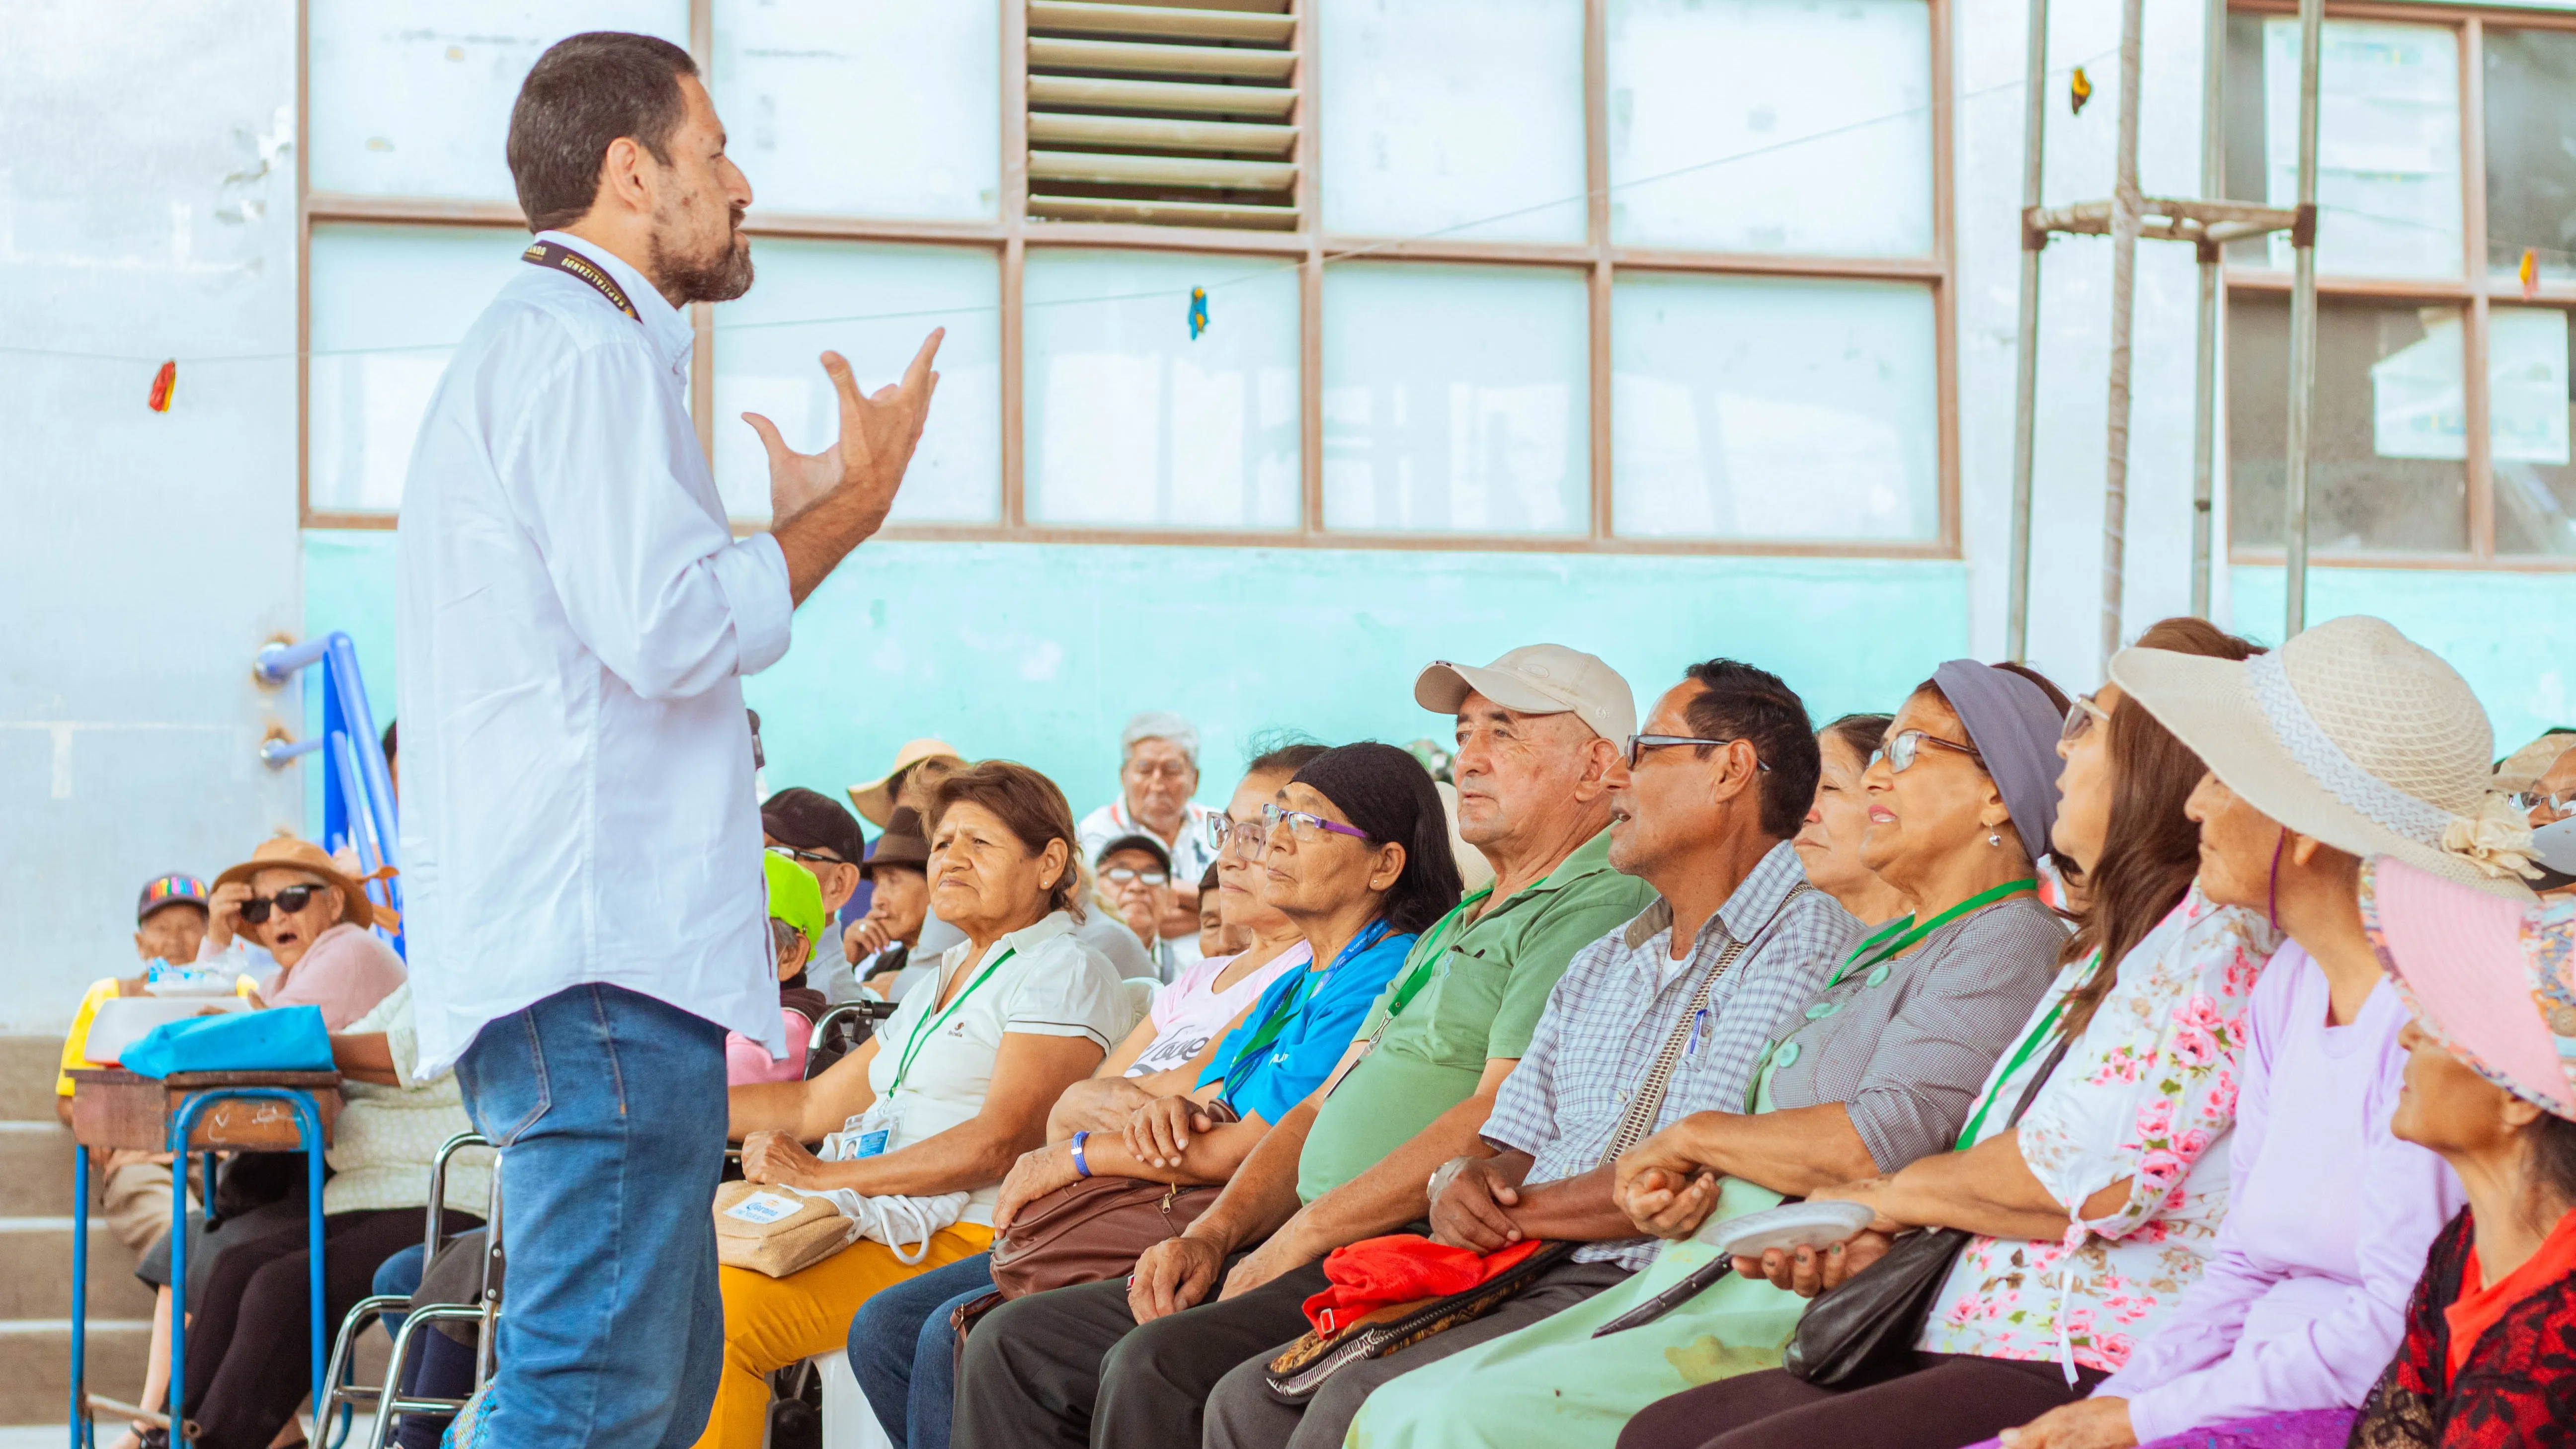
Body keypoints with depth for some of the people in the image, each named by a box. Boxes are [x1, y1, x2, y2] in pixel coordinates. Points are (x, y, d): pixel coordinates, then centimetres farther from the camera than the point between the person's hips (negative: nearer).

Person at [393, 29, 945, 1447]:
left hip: (579, 943, 11)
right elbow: (670, 630, -19)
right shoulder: (585, 345, -9)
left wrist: (783, 524, 26)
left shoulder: (532, 347, 26)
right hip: (603, 955, -11)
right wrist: (851, 504, -7)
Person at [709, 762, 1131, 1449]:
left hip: (968, 1238, -9)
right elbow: (818, 1103, 27)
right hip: (884, 1228, 9)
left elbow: (997, 1144, -16)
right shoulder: (944, 980, 26)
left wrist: (825, 1176, -18)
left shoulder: (1063, 972, -4)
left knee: (719, 1311, -25)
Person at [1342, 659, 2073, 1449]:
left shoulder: (2008, 946, -6)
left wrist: (1689, 1137, -5)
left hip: (1804, 1310, -10)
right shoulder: (1873, 953, 26)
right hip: (1698, 1282, 10)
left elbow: (1884, 1143, -19)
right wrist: (1668, 1191, 0)